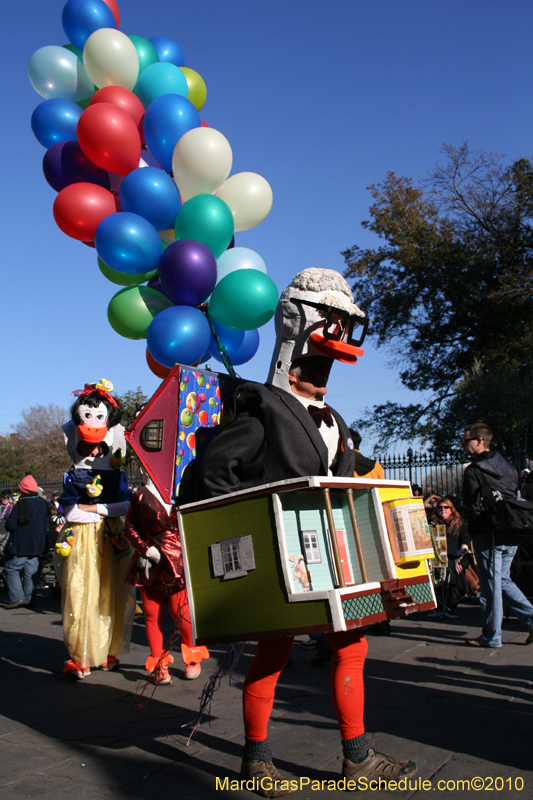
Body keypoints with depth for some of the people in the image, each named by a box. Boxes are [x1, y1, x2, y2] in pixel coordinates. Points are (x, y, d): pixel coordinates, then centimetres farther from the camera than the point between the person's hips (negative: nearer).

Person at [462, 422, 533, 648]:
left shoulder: (473, 471, -12)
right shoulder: (508, 467, 10)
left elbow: (472, 507, -14)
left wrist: (474, 530, 0)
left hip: (488, 535, -7)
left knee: (490, 585, 1)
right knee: (503, 580, 19)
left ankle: (491, 636, 9)